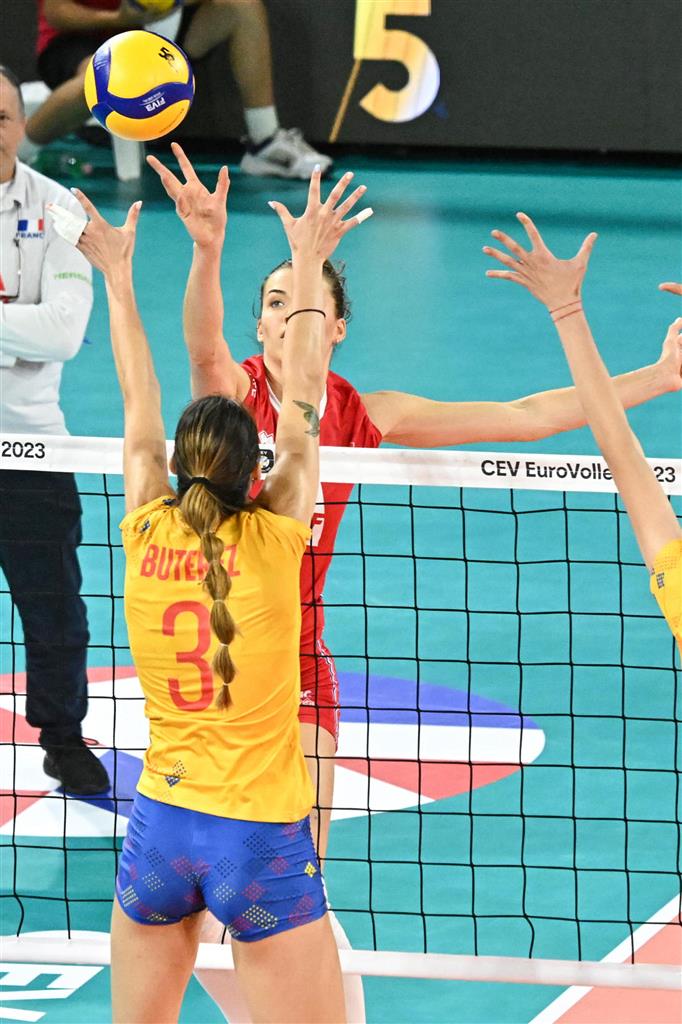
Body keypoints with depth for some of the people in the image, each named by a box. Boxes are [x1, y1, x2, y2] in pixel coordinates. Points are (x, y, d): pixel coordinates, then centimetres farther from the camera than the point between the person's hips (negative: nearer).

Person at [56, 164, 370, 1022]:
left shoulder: (146, 539, -1)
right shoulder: (270, 542, -9)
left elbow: (140, 413, 12)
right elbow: (301, 411, 1)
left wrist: (117, 276, 23)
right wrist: (308, 267, 8)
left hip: (159, 826, 4)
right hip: (263, 840, -4)